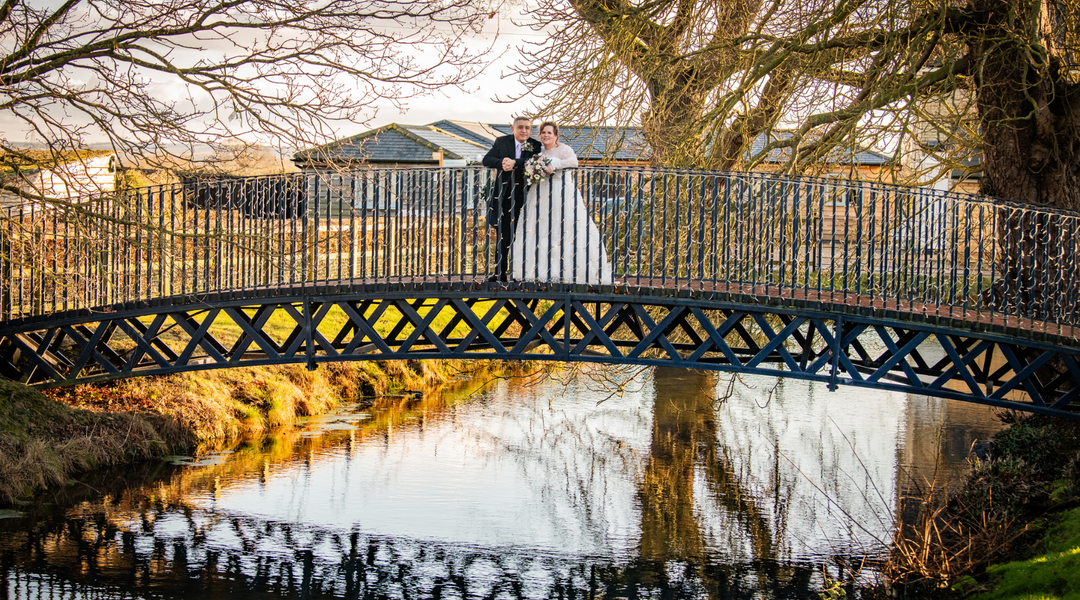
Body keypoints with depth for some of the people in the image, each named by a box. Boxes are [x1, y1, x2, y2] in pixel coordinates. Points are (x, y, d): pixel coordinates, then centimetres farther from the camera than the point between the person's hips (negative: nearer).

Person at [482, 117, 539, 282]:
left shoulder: (535, 146, 3)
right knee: (502, 236, 6)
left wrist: (514, 163, -27)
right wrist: (501, 163, -24)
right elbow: (487, 159, -4)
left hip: (523, 197, -1)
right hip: (503, 195, 1)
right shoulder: (501, 142, 5)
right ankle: (500, 273, 11)